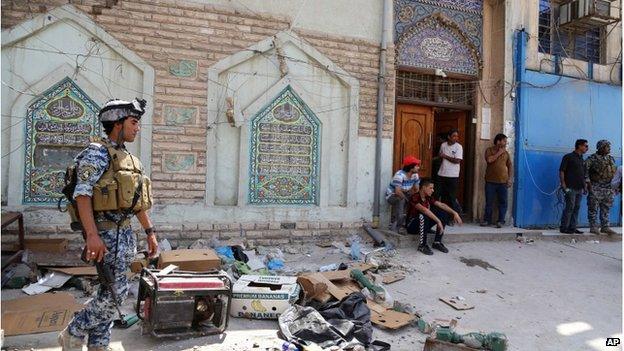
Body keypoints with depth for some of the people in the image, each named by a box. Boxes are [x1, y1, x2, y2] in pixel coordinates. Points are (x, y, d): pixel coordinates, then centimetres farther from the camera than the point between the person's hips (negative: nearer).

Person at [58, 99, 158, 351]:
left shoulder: (129, 158, 15)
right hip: (107, 232, -8)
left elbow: (138, 200, 19)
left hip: (125, 231, 8)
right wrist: (92, 235, -27)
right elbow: (82, 194, -20)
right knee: (116, 292, -6)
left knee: (111, 292, 13)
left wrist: (150, 231, 16)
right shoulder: (97, 152, -11)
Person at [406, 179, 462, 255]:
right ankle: (422, 245, -24)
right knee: (423, 216, -38)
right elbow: (424, 210, -35)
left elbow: (441, 205, -2)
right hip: (412, 225, -7)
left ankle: (437, 242, -1)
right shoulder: (415, 198, -23)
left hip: (424, 225, 8)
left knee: (444, 214, -6)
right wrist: (438, 221, -39)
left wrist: (454, 213, -16)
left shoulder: (429, 198, 2)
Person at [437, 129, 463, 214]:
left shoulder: (458, 147, -8)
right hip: (442, 174, 5)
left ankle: (457, 212, 13)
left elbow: (457, 160, -18)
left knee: (452, 196, -3)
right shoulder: (443, 145, 6)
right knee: (442, 195, 12)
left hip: (453, 176, -5)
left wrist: (445, 156, -12)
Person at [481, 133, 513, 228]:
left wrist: (510, 178, 1)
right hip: (490, 181, -2)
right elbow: (489, 160, -17)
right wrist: (499, 153, -9)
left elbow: (510, 166, 11)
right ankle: (487, 219, 13)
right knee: (489, 202, 3)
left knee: (503, 202, 1)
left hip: (503, 182, 2)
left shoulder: (506, 152, 11)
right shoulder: (489, 150, 3)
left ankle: (501, 220, 8)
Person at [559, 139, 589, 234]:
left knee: (576, 208, 7)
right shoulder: (568, 157, -5)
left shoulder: (581, 159, 17)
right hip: (570, 188, -8)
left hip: (579, 188, 8)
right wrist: (563, 185, -16)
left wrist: (585, 186, 15)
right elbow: (561, 171, -10)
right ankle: (564, 228, -2)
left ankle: (572, 227, 13)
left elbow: (583, 175, 23)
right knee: (569, 207, -9)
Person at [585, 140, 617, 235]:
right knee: (593, 208, -3)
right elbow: (584, 168, -13)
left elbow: (614, 171, 22)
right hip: (595, 187, -6)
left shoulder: (611, 159, 14)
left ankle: (605, 227, 16)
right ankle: (593, 227, 3)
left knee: (606, 209, 9)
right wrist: (587, 181, -17)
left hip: (608, 188, 6)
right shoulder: (593, 158, -7)